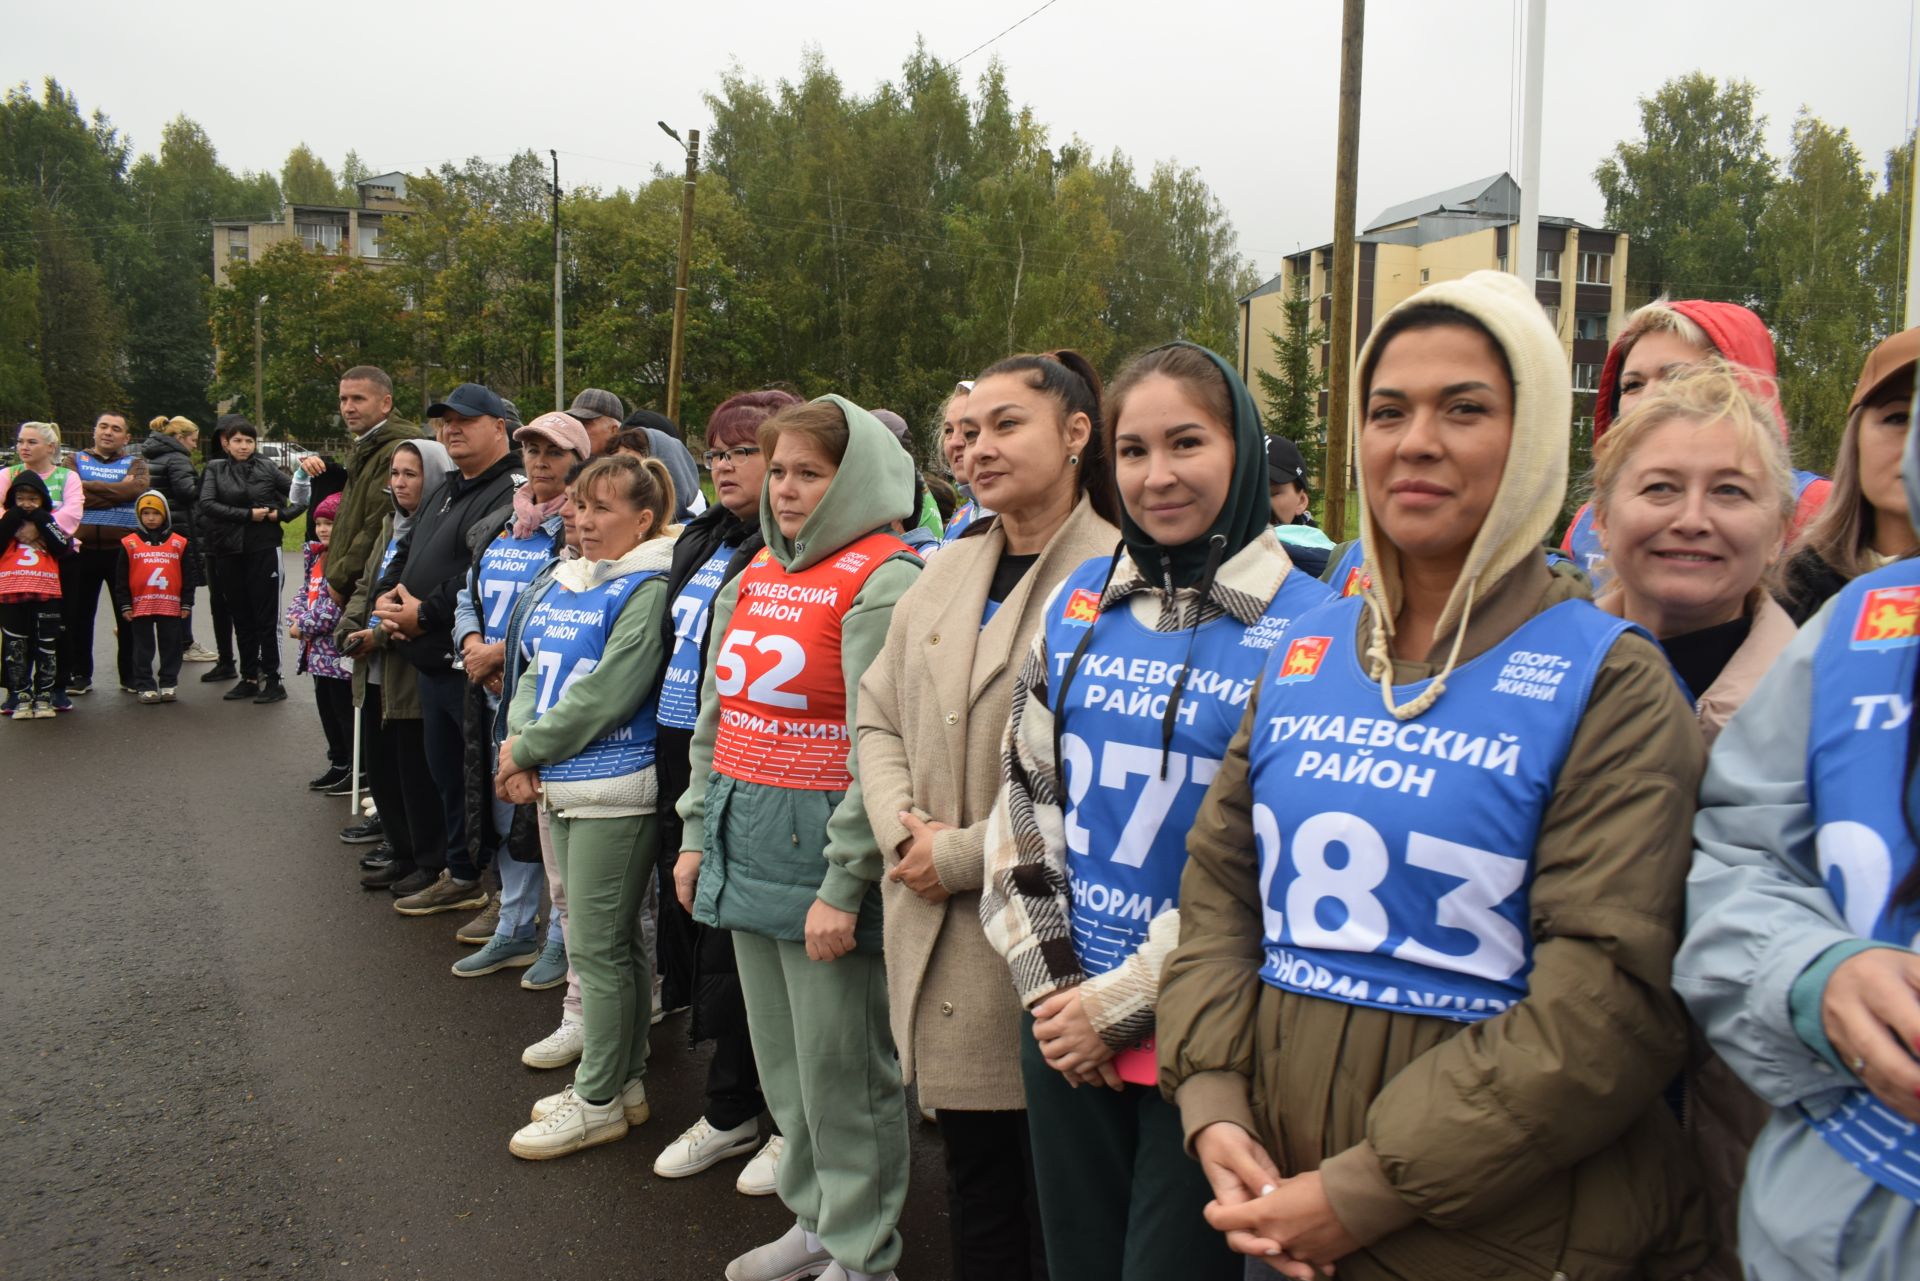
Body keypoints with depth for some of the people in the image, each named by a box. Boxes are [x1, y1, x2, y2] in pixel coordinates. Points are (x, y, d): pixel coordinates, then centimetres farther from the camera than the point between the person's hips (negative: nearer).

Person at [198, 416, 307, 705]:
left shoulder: (267, 469, 5)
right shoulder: (215, 469, 7)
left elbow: (301, 497, 6)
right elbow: (206, 504, -7)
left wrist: (282, 514, -10)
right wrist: (248, 515, -13)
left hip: (264, 550, -2)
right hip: (229, 553, 2)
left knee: (267, 617, -1)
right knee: (241, 618, 9)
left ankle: (272, 679, 5)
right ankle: (249, 677, 18)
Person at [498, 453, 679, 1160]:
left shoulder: (646, 590, -14)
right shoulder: (566, 581, 13)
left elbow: (604, 695, -20)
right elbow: (536, 667, 14)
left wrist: (526, 751, -11)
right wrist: (518, 736, -5)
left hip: (612, 790, -9)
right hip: (559, 784, 9)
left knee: (598, 947, 0)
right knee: (602, 939, 17)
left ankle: (599, 1102, 14)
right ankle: (622, 1080, 31)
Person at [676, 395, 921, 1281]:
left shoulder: (882, 582, -13)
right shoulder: (757, 574, 12)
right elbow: (716, 717, 17)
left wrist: (843, 885, -19)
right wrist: (698, 834, 13)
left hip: (819, 841, -8)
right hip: (745, 841, 8)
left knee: (842, 1070, 4)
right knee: (780, 1058, 19)